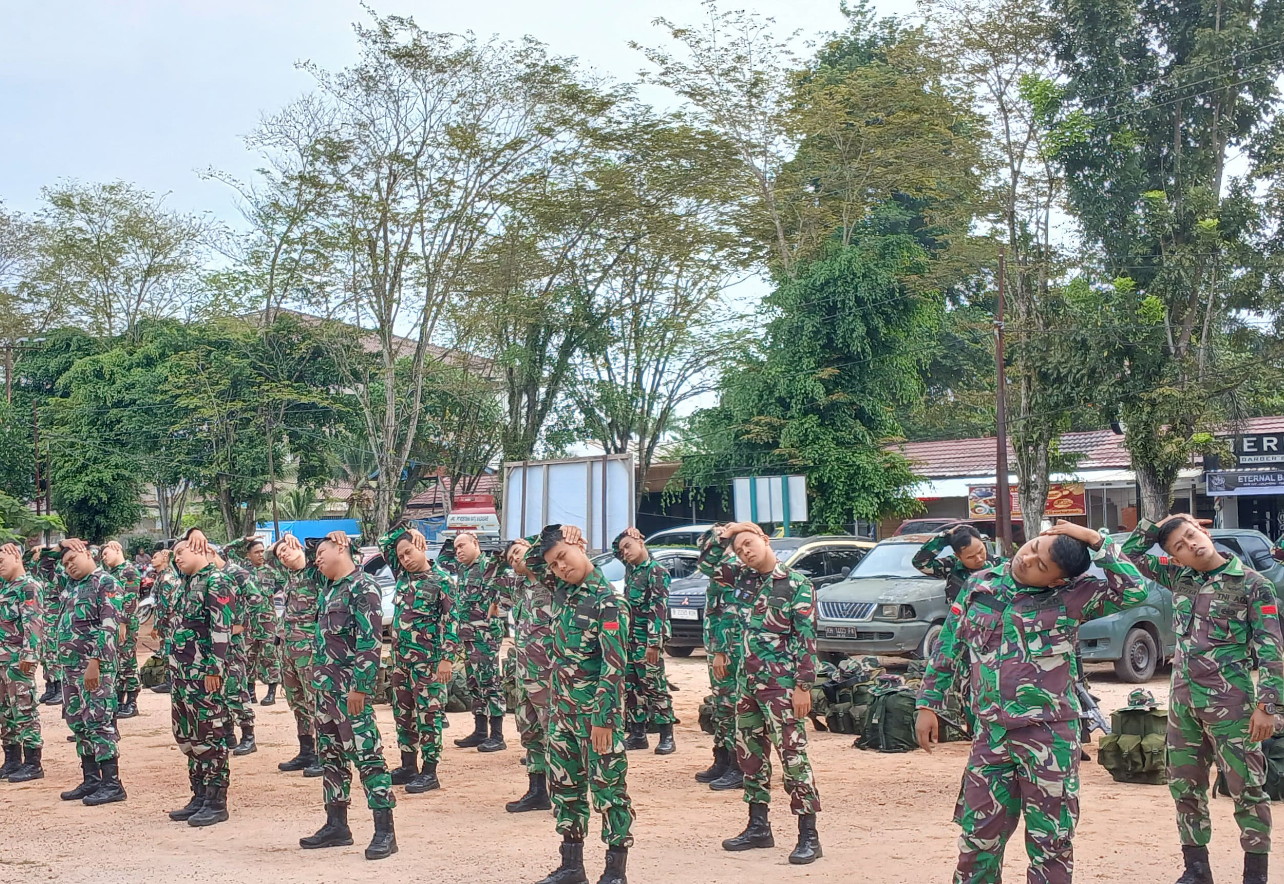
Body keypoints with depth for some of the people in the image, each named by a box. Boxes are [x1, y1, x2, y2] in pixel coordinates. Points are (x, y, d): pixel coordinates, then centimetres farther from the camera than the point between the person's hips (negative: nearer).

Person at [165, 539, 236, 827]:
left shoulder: (216, 582, -12)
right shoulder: (187, 584, 17)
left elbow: (221, 629, -18)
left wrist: (214, 669, -22)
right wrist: (175, 668, 20)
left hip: (204, 673, -10)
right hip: (181, 672, 10)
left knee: (210, 736, -4)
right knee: (186, 736, 13)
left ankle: (216, 803, 2)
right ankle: (199, 797, 22)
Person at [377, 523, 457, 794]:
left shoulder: (440, 580, -10)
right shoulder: (403, 574, 9)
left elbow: (450, 621, -13)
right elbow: (385, 543, 18)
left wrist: (447, 657, -18)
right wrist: (405, 530, 4)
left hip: (427, 658, -7)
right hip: (400, 655, 7)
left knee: (429, 713, -2)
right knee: (403, 712, 13)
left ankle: (430, 772, 3)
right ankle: (408, 767, 23)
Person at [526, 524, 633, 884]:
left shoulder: (605, 602, -16)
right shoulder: (563, 588, 6)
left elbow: (614, 666, -19)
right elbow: (531, 560, 23)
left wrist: (604, 719, -21)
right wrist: (551, 534, 4)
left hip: (595, 713, -8)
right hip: (562, 708, 8)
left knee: (608, 788, 1)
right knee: (564, 786, 13)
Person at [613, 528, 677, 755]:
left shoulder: (656, 571, -12)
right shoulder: (631, 569, 12)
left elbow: (658, 609, -18)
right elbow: (615, 551, 33)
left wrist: (654, 643, -24)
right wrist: (622, 537, 11)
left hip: (647, 640, -8)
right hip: (629, 637, 8)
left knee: (654, 686, -6)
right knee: (631, 687, 8)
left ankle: (667, 737, -2)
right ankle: (637, 734, 15)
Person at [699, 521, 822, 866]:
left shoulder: (796, 585, -10)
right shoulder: (744, 578, 9)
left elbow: (807, 639, -12)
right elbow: (707, 562, 21)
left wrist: (804, 686, -16)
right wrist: (723, 533, 5)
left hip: (781, 685, -7)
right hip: (747, 682, 7)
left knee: (793, 757, -6)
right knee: (750, 754, 13)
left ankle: (808, 836, -2)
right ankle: (758, 827, 24)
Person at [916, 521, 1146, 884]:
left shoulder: (1072, 595, -7)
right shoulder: (979, 585, 3)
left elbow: (1134, 591, -17)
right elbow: (949, 648, 10)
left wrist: (1095, 541, -18)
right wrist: (929, 703, 8)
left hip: (1050, 735, -3)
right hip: (991, 734, 3)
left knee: (1051, 842, 8)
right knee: (978, 837, 10)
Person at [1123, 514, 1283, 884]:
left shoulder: (1251, 583, -7)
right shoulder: (1179, 576, 8)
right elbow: (1132, 551, 18)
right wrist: (1158, 523, 5)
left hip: (1229, 700, -6)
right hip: (1183, 698, 6)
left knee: (1247, 787, 1)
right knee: (1185, 786, 10)